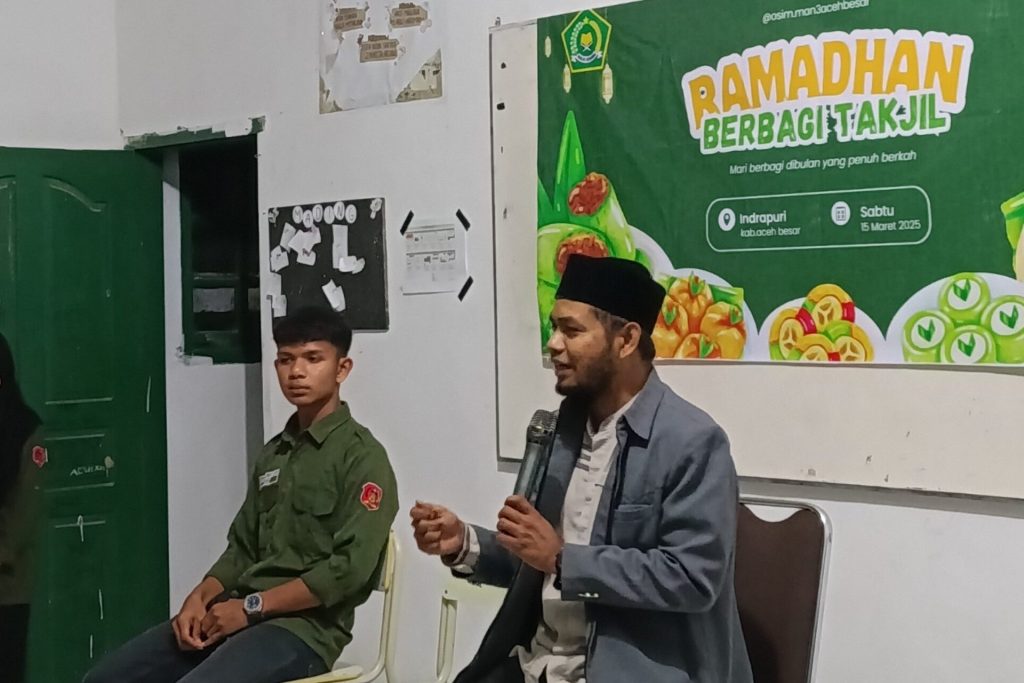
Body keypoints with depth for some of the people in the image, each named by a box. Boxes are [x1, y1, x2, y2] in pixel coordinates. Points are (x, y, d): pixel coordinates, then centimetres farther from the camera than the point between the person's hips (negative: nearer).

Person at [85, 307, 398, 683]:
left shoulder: (362, 457, -7)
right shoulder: (273, 454, 17)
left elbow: (350, 568, -16)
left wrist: (251, 607, -14)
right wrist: (200, 598, -2)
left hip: (305, 626, -8)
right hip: (241, 615, 8)